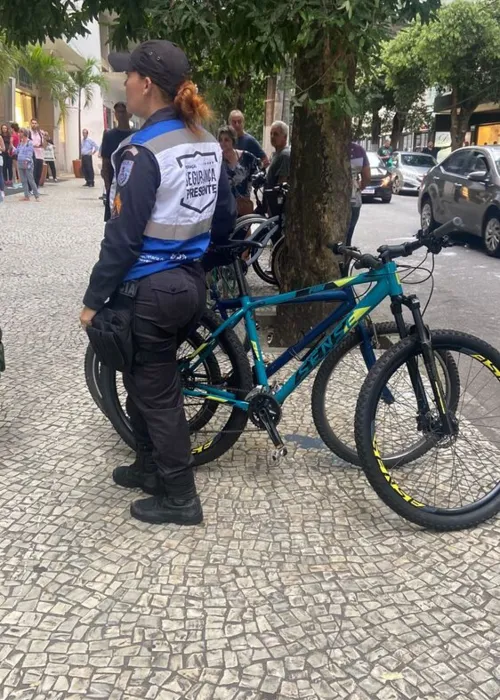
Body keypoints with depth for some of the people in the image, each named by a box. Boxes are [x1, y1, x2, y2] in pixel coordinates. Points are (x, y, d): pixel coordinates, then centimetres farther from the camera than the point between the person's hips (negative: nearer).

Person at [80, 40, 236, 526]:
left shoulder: (143, 150, -19)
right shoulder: (207, 143, 6)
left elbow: (123, 236, -20)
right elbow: (225, 217, 13)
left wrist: (93, 299, -12)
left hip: (149, 290, -8)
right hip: (189, 283, 8)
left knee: (156, 393, 5)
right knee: (147, 380, 23)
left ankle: (179, 498, 17)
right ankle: (150, 468, 38)